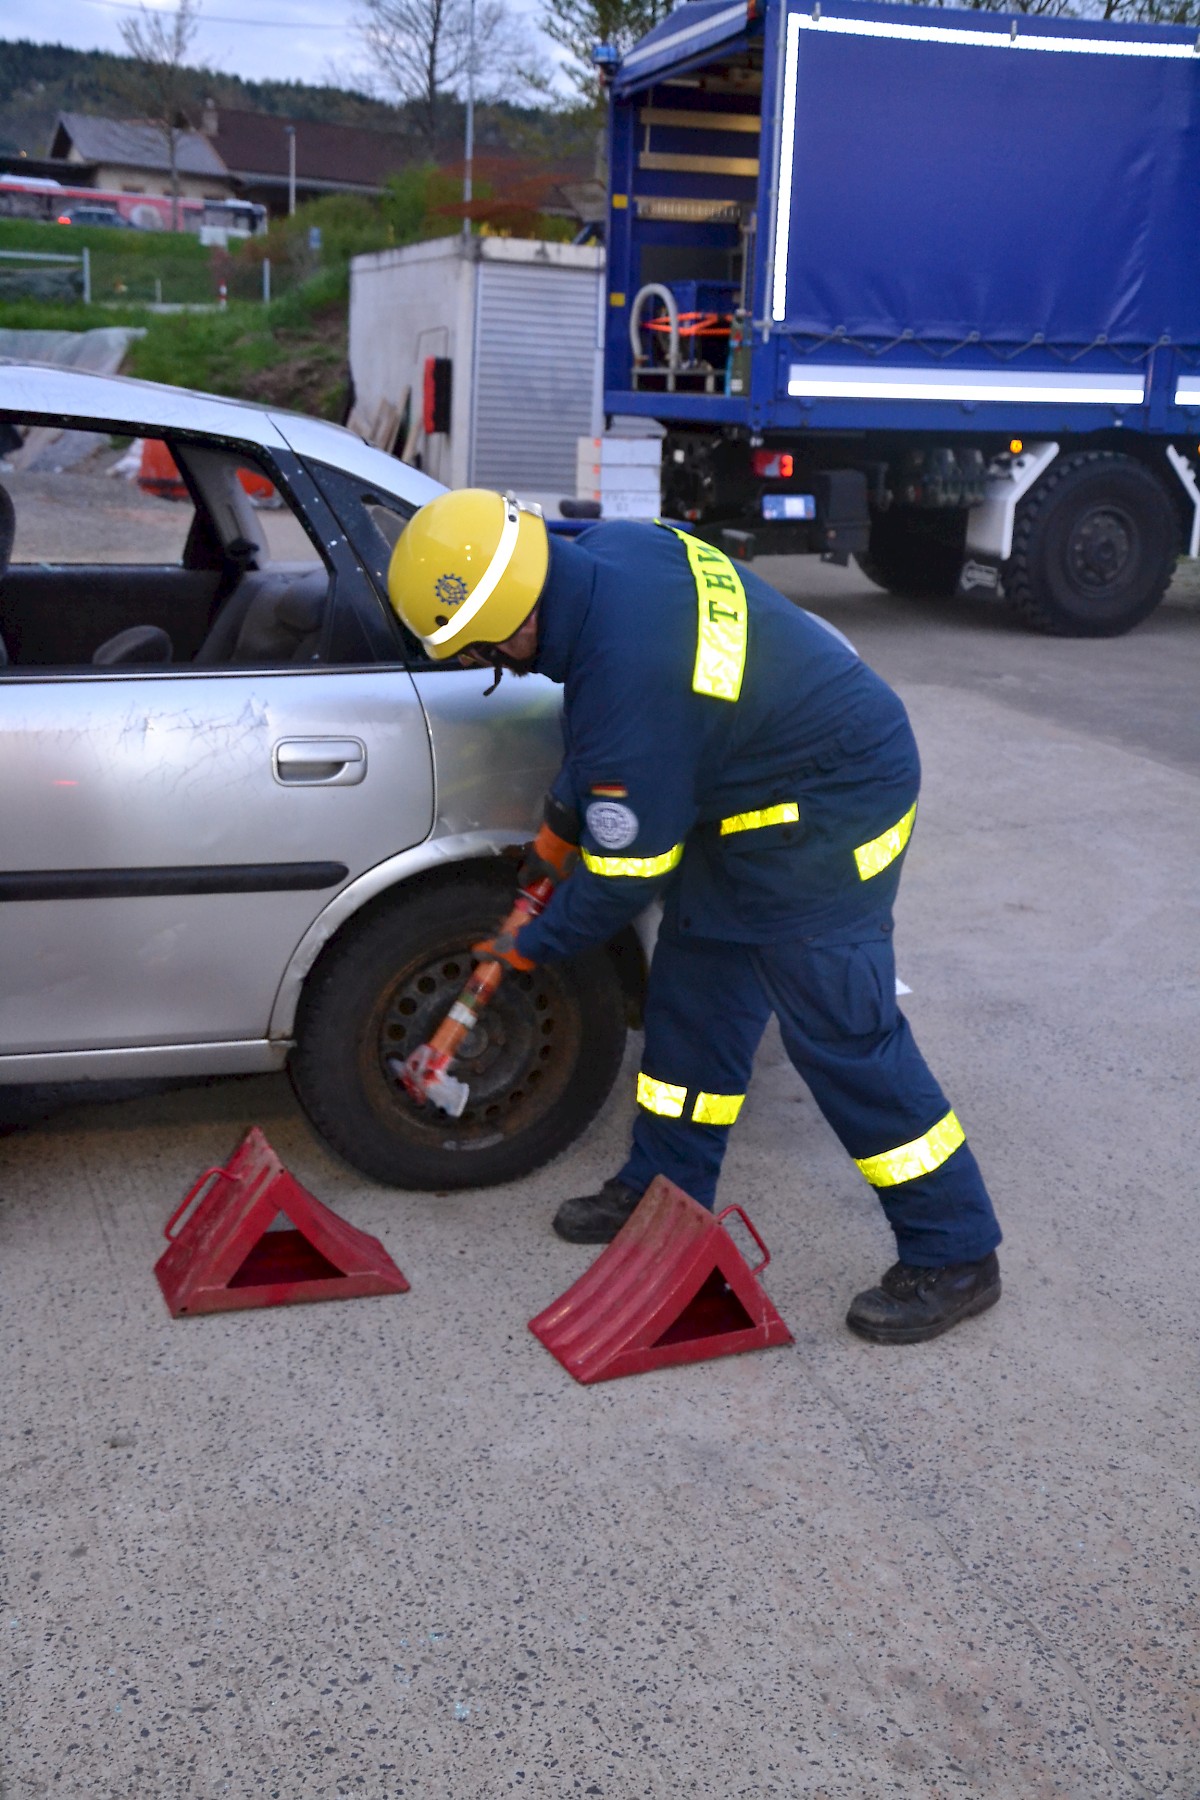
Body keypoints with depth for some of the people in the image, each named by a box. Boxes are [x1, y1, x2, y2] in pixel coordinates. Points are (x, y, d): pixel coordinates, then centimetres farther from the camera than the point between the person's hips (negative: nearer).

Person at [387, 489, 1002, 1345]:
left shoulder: (626, 678, -32)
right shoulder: (603, 553, -7)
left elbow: (625, 875, -19)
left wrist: (527, 948, -3)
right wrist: (562, 823, 11)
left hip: (829, 809, -10)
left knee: (844, 1031, -7)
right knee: (695, 992, 14)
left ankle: (955, 1259, 5)